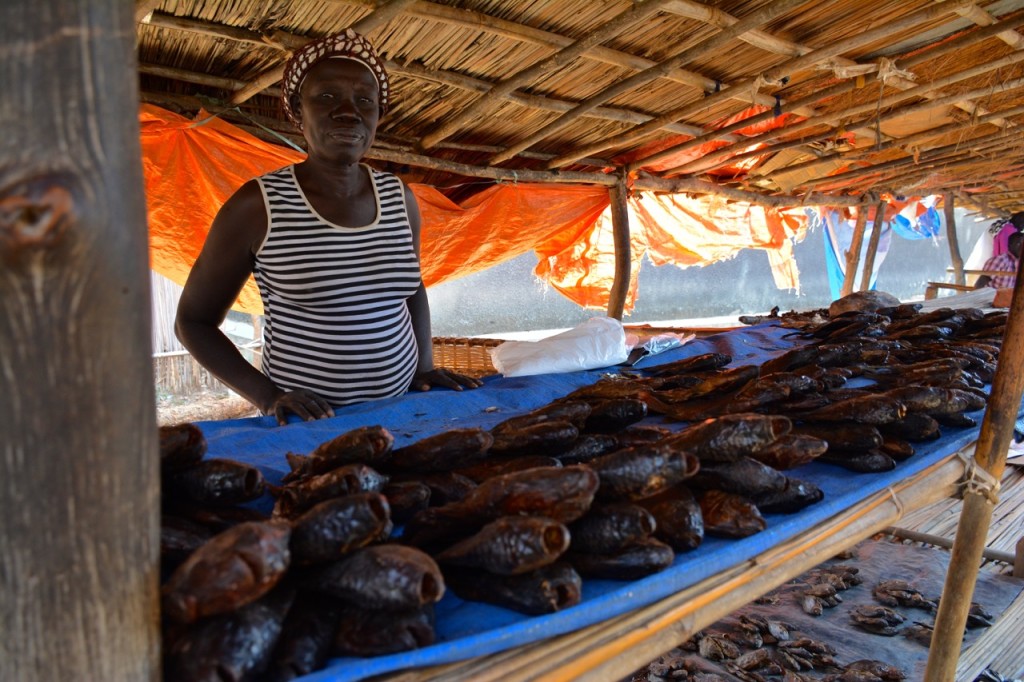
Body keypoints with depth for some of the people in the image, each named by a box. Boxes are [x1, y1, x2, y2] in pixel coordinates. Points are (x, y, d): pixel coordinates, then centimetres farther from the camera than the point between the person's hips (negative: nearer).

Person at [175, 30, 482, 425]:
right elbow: (192, 320, -4)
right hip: (304, 423, -4)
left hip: (401, 411, 4)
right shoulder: (258, 205, -11)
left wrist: (425, 366, 4)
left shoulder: (400, 198, 0)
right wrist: (267, 397, -15)